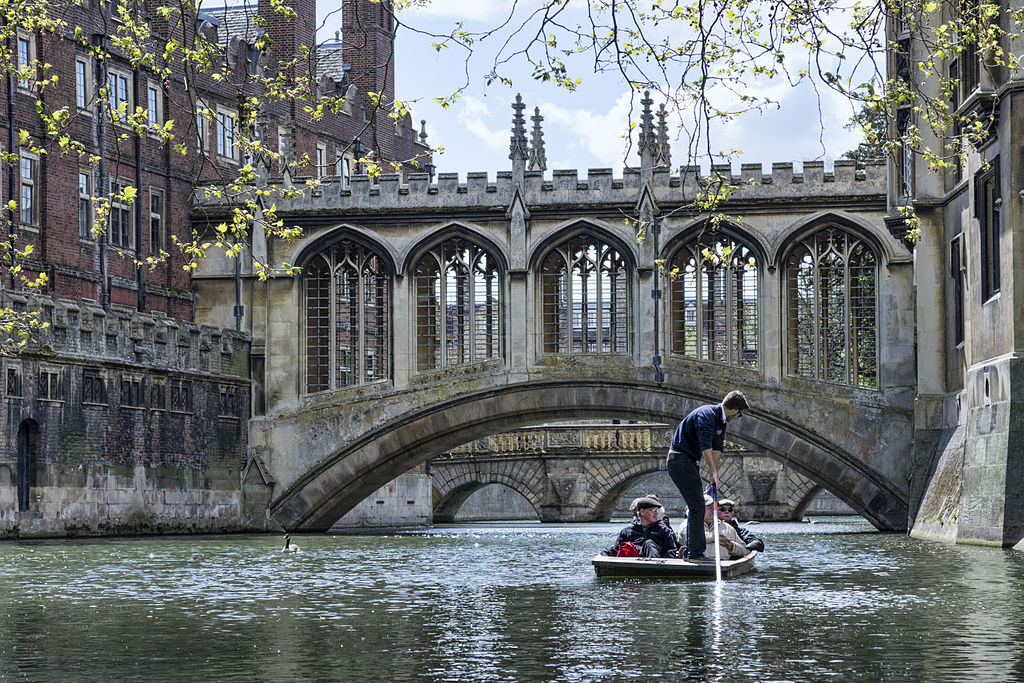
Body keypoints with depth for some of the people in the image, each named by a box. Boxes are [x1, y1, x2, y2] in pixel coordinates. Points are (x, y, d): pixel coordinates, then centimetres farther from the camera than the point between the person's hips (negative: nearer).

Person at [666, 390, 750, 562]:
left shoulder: (721, 421, 12)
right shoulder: (707, 415, -20)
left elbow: (717, 448, 5)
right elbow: (705, 446, -28)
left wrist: (714, 473, -5)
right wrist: (714, 472, -29)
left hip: (689, 463, 11)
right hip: (680, 461, -11)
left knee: (696, 506, 13)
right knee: (697, 507, -12)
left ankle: (690, 551, 18)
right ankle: (696, 552, -12)